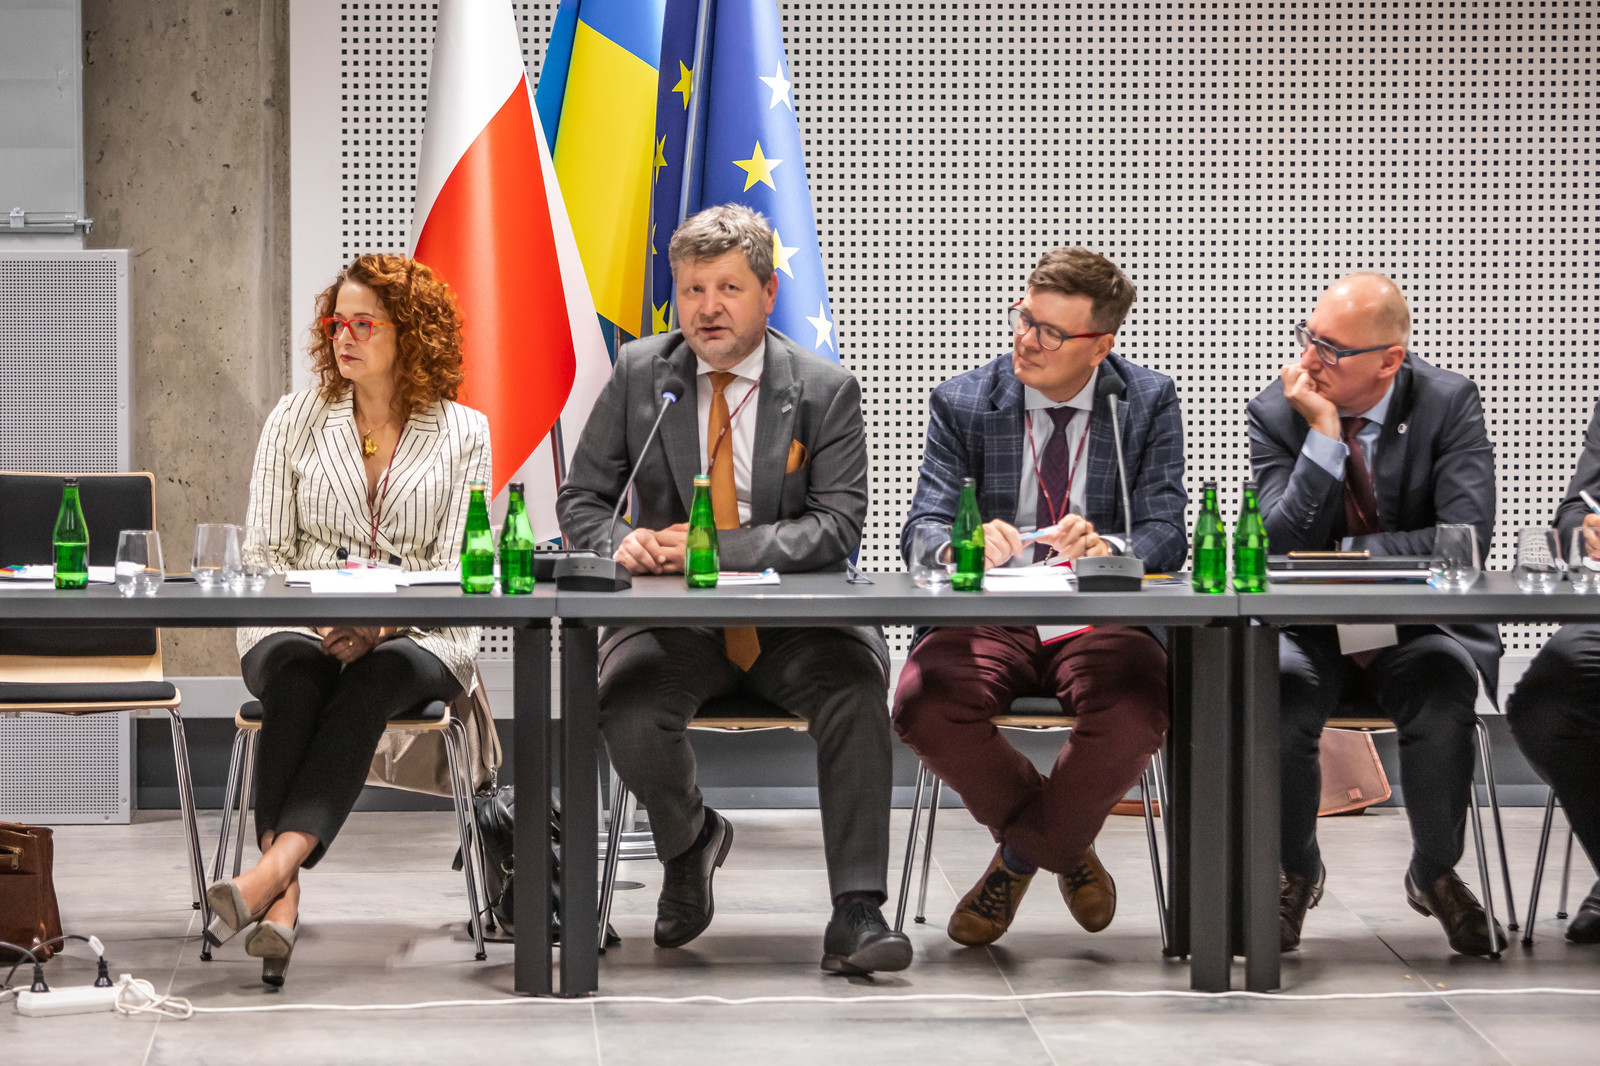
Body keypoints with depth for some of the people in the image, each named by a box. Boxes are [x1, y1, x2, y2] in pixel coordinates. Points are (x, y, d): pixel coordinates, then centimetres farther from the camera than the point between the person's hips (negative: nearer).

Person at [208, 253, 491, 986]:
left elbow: (457, 568, -2)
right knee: (296, 675, -35)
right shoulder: (295, 422, 11)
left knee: (369, 684, -37)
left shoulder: (462, 433, 6)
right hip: (299, 628, 1)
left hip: (418, 639, -1)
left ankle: (271, 872, -53)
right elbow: (265, 554, 7)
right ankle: (282, 898, -47)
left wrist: (380, 621, -20)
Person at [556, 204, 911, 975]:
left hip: (793, 621, -1)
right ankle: (689, 841, 5)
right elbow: (580, 498, 10)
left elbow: (838, 524, -8)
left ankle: (856, 913, -28)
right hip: (673, 620, 1)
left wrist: (723, 545, -21)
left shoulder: (825, 391, 0)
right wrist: (620, 542, -15)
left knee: (856, 686, -33)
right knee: (625, 708, -30)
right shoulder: (638, 375, 6)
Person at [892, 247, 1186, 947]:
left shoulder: (1148, 403, 4)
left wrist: (1105, 548, -29)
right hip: (987, 621, 1)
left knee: (1134, 716, -35)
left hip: (1100, 623, -1)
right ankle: (1065, 851, -2)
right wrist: (968, 543, -29)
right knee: (925, 708, -31)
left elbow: (1166, 535, -4)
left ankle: (1019, 859, -3)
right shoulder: (962, 404, 5)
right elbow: (921, 532, -3)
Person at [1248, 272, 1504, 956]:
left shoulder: (1448, 403, -5)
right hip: (1309, 635, 1)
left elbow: (1467, 539, -14)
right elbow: (1280, 550, -13)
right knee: (1273, 697, -32)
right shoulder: (1275, 414, -3)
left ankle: (1435, 873, -6)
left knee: (1442, 693, -34)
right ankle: (1295, 873, -2)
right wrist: (1323, 434, -20)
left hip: (1420, 627, -1)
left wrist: (1346, 555, -15)